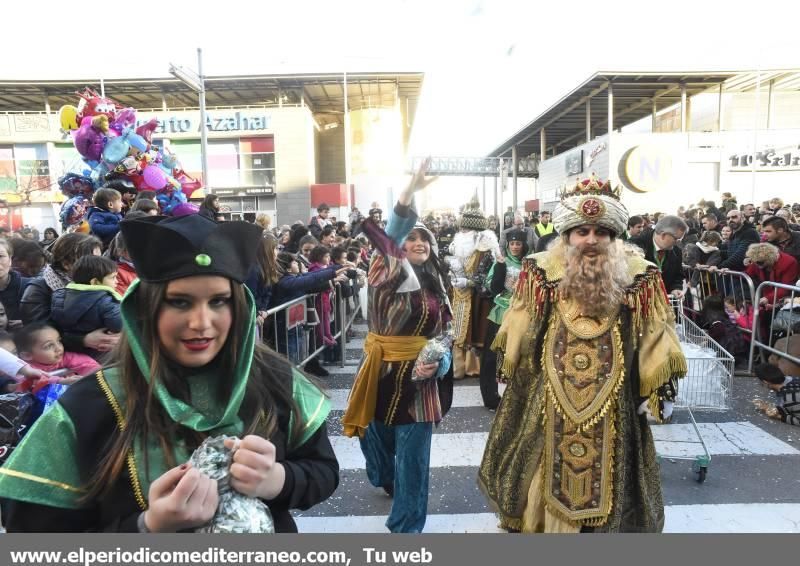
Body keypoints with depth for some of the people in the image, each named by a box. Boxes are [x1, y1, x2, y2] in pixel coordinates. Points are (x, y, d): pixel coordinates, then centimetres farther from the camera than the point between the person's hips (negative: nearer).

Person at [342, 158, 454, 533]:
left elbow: (446, 333, 9)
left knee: (413, 456, 4)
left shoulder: (436, 285, 7)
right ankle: (386, 479, 54)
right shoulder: (387, 271, -2)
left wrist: (437, 362, -11)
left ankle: (407, 526, 23)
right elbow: (385, 237, -20)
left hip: (419, 377, 1)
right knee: (378, 439, 18)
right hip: (382, 372, -1)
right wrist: (408, 195, -30)